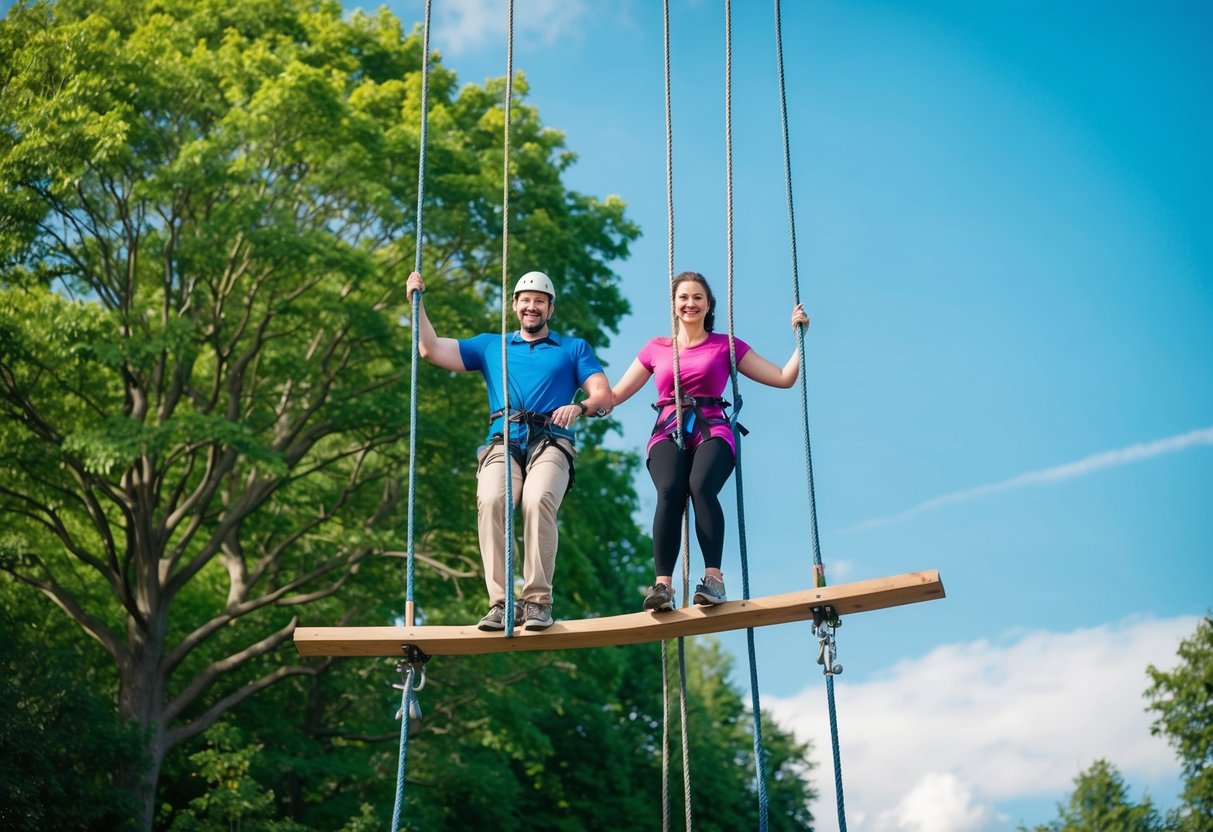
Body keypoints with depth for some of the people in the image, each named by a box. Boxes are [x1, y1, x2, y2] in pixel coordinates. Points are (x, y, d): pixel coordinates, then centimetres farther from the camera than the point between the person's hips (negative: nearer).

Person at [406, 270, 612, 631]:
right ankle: (501, 602, -31)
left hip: (549, 444, -1)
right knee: (491, 500, -33)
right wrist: (417, 303, 18)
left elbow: (604, 397, 11)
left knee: (538, 500, -35)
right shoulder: (490, 346, 30)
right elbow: (430, 349, 24)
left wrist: (579, 407, -10)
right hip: (503, 444, 2)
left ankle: (538, 600, -30)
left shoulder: (574, 348, 24)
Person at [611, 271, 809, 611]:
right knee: (670, 491, -34)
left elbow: (784, 378, 15)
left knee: (701, 486, -36)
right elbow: (614, 395, 24)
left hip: (711, 432, -1)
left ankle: (714, 577, -42)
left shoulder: (726, 346, 18)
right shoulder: (655, 349, 24)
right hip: (668, 433, 1)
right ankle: (663, 583, -42)